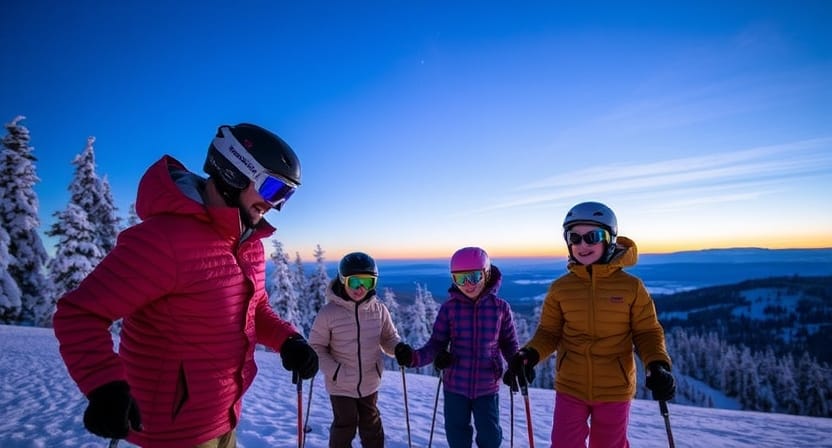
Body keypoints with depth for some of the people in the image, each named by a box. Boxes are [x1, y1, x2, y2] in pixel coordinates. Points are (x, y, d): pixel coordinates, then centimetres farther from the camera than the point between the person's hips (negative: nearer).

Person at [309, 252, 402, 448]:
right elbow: (316, 346, -8)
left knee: (372, 426, 20)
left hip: (370, 383, 3)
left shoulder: (379, 310, -9)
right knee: (345, 427, 12)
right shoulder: (328, 312, -17)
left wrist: (399, 349, -18)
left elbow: (389, 337, 4)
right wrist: (334, 371, -19)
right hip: (341, 385, -3)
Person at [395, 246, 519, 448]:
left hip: (487, 386, 0)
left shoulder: (500, 307, -9)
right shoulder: (449, 308, -10)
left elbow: (509, 344, 2)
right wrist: (414, 357, -25)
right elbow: (436, 344, -8)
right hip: (455, 385, 1)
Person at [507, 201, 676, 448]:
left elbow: (647, 332, -2)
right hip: (570, 387, 1)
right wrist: (531, 354, -17)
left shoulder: (631, 286, -10)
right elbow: (549, 332, 2)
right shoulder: (560, 287, -6)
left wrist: (658, 366, -19)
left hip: (614, 390, -1)